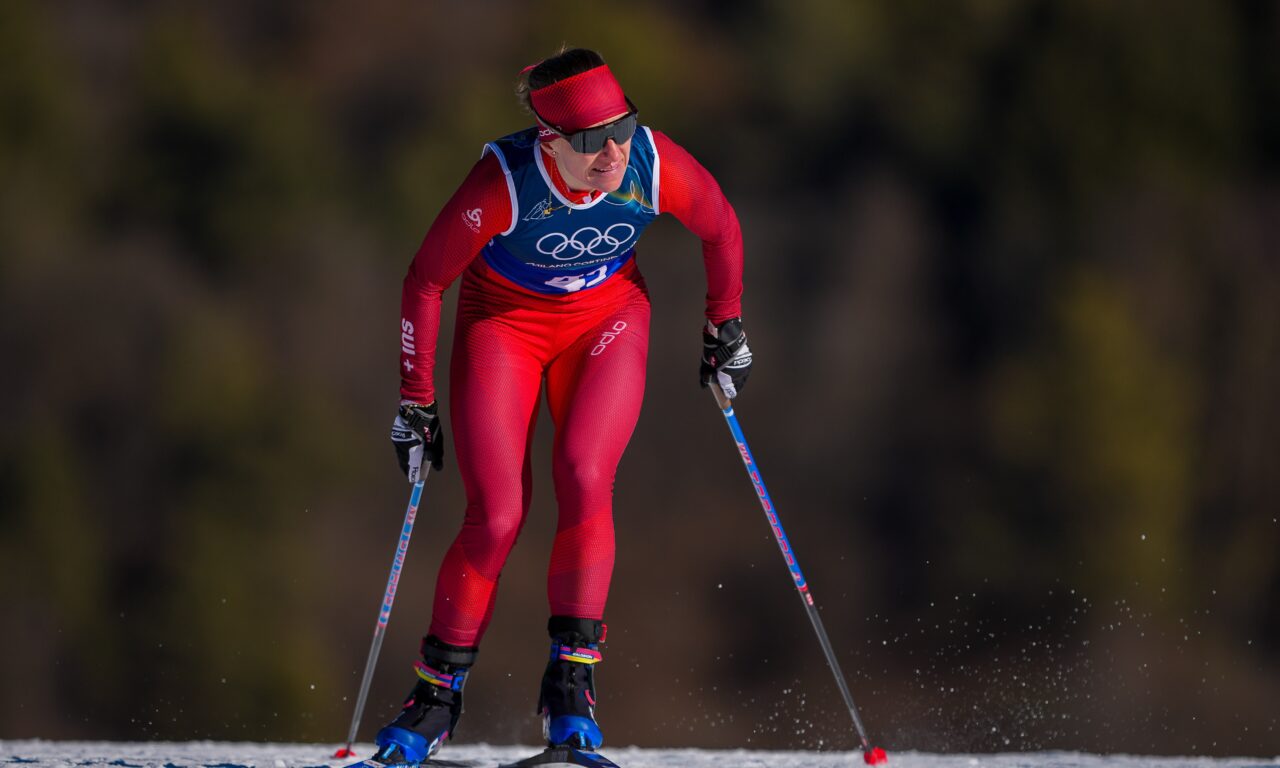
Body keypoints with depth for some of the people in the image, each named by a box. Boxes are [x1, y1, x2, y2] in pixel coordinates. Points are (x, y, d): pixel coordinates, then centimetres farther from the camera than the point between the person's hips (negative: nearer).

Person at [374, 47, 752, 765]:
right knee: (498, 517, -11)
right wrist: (416, 405, -12)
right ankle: (440, 691, 6)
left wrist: (726, 330, 8)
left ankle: (572, 679, -12)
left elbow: (722, 227, -3)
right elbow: (425, 282, -18)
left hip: (607, 315, 2)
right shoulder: (505, 182, -32)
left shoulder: (656, 164, -26)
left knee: (583, 478, -22)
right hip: (504, 321, -2)